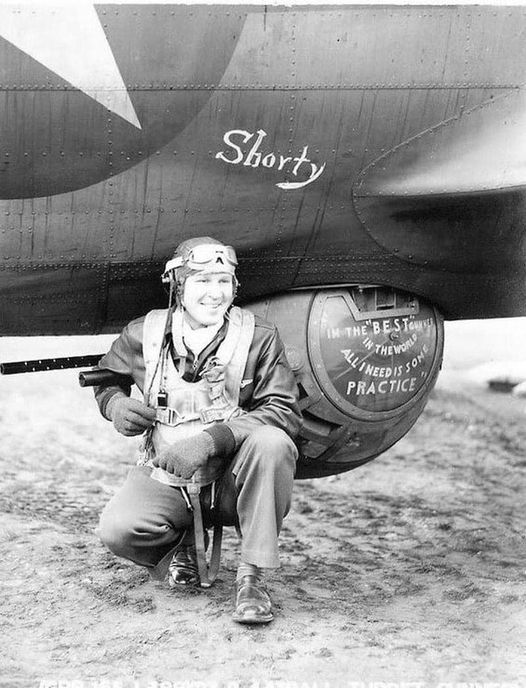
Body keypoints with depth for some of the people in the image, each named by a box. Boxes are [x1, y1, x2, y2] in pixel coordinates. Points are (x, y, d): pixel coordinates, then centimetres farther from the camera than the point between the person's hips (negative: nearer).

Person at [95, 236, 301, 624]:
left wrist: (212, 438, -30)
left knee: (272, 443, -35)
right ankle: (184, 547, 8)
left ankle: (252, 576, -22)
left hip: (234, 475, -1)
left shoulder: (258, 338, -8)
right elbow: (106, 378, 19)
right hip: (166, 477, 1)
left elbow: (284, 410, -17)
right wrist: (116, 404, -7)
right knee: (118, 530, -28)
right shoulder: (144, 335, -1)